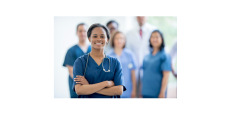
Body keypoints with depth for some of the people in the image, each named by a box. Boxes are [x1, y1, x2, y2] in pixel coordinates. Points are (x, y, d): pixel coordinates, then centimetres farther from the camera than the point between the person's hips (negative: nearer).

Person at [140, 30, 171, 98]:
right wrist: (141, 92, 13)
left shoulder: (164, 56, -5)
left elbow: (166, 76, -10)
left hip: (157, 94, -6)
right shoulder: (146, 57, 12)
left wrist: (162, 93, -15)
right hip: (146, 94, 6)